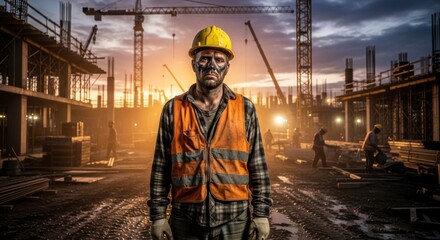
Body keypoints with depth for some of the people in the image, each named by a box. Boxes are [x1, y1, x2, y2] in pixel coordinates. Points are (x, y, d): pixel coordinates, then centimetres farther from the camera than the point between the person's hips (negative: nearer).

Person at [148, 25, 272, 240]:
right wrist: (158, 214, -1)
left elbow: (257, 166, 2)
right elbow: (161, 167, 2)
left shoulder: (245, 109, 1)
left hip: (234, 220, 0)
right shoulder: (173, 109, 0)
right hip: (185, 221, 0)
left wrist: (261, 212, -2)